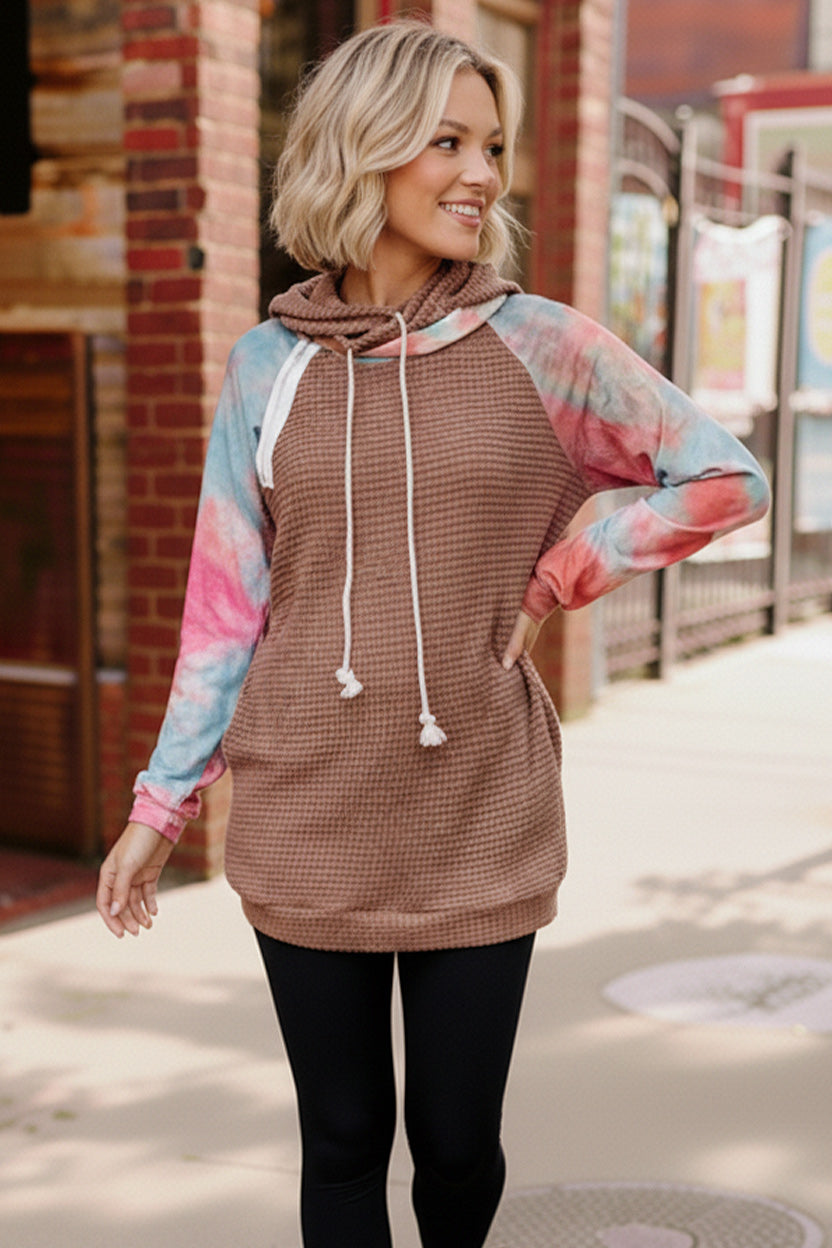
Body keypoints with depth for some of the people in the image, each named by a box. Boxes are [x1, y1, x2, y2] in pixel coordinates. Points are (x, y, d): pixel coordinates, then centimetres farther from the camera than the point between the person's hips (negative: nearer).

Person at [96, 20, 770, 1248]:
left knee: (456, 1141, 7)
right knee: (342, 1142, 9)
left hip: (478, 826, -1)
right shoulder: (268, 364, 2)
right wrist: (162, 802, 5)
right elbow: (228, 600, 5)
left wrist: (553, 582, -3)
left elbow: (726, 478, 3)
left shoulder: (541, 347, -2)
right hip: (307, 827, 1)